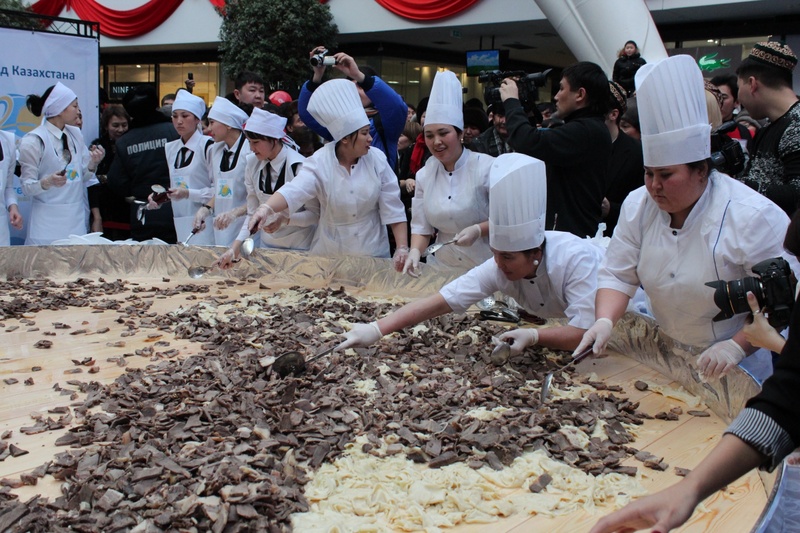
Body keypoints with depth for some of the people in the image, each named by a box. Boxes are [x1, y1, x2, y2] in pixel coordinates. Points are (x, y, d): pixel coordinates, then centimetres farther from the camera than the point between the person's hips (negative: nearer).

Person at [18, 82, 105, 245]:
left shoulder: (75, 134, 8)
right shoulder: (34, 140, -9)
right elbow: (27, 186, -8)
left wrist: (93, 164, -6)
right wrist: (48, 182, -27)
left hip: (77, 219, 5)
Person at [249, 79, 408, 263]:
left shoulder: (376, 159, -8)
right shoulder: (320, 161, -13)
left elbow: (392, 208, -7)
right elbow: (295, 190, -28)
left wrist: (402, 248, -13)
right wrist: (266, 208, -47)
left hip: (371, 250, 1)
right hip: (329, 251, -1)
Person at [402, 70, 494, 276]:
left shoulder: (486, 167, -9)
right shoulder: (424, 174, 5)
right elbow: (421, 226, 7)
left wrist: (479, 230, -20)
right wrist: (415, 252, -11)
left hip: (486, 265, -3)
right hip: (443, 266, 4)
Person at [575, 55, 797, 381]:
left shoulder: (754, 216, -17)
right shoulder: (638, 205, -2)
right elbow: (618, 275, -1)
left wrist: (737, 347, -24)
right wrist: (604, 321, -18)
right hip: (664, 354, 4)